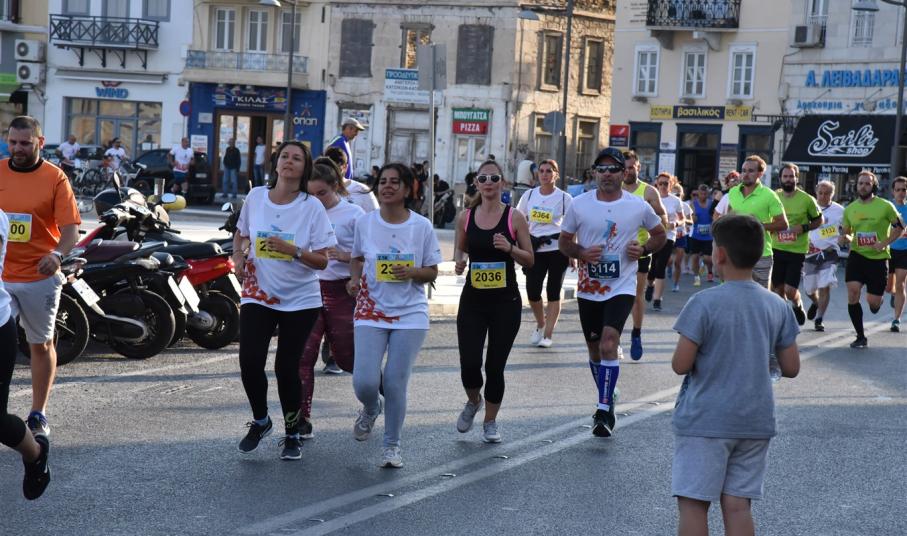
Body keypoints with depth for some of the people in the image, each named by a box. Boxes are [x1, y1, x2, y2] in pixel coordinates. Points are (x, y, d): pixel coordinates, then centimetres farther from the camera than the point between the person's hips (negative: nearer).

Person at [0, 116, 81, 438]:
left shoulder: (55, 178, -5)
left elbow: (70, 228, -11)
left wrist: (57, 254, -28)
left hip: (40, 277, -2)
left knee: (41, 344, 11)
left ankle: (38, 414, 22)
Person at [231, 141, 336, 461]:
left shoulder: (312, 207, -8)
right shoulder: (256, 197, -1)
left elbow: (322, 260, -9)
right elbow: (240, 233, 17)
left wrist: (293, 250, -25)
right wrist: (238, 257, -2)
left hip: (300, 300, -2)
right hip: (258, 296, 2)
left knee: (286, 367, 1)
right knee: (249, 362, -9)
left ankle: (293, 435, 21)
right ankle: (260, 420, 19)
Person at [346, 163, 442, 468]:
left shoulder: (422, 226, -2)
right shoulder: (365, 223, 2)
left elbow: (432, 272, 4)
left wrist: (412, 272, -17)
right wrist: (354, 279, -3)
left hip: (410, 314, -1)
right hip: (370, 311, 1)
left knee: (395, 383, -3)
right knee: (364, 382, -10)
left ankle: (392, 445, 18)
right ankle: (370, 409, 28)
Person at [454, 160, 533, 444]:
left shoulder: (515, 217, -3)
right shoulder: (465, 217, 3)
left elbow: (530, 260, 1)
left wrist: (510, 248, -18)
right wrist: (459, 262, -7)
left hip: (506, 301, -1)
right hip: (473, 300, 2)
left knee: (495, 366, 3)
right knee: (469, 364, -6)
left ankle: (490, 421, 23)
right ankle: (473, 402, 28)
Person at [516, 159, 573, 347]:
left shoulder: (564, 198, -2)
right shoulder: (529, 195, 6)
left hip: (557, 249, -2)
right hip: (534, 249, 2)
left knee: (553, 293, 2)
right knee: (532, 292, -1)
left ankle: (548, 335, 9)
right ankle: (540, 325, 26)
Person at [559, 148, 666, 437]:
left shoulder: (639, 206, -3)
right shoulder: (580, 204, -1)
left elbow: (660, 234, 13)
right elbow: (564, 242, 7)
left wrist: (643, 249, -7)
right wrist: (582, 253, -13)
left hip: (621, 287, -3)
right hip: (588, 288, 3)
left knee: (609, 344, -20)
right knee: (594, 349, 13)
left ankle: (604, 410, -16)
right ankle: (607, 400, 35)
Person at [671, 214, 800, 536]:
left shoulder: (704, 303, -13)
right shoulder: (777, 306, 2)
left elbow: (680, 365, -13)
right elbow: (791, 368, 5)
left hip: (704, 422, -5)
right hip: (755, 422, 5)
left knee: (693, 505, 1)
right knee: (737, 506, 7)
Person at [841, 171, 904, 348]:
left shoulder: (885, 206, -6)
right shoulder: (849, 209, 5)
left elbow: (899, 227, 3)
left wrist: (884, 243, -10)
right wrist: (846, 238, -6)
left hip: (878, 258, -2)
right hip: (857, 255, 2)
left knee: (873, 303, -1)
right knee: (852, 293, -16)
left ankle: (877, 298, 41)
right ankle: (860, 337, -3)